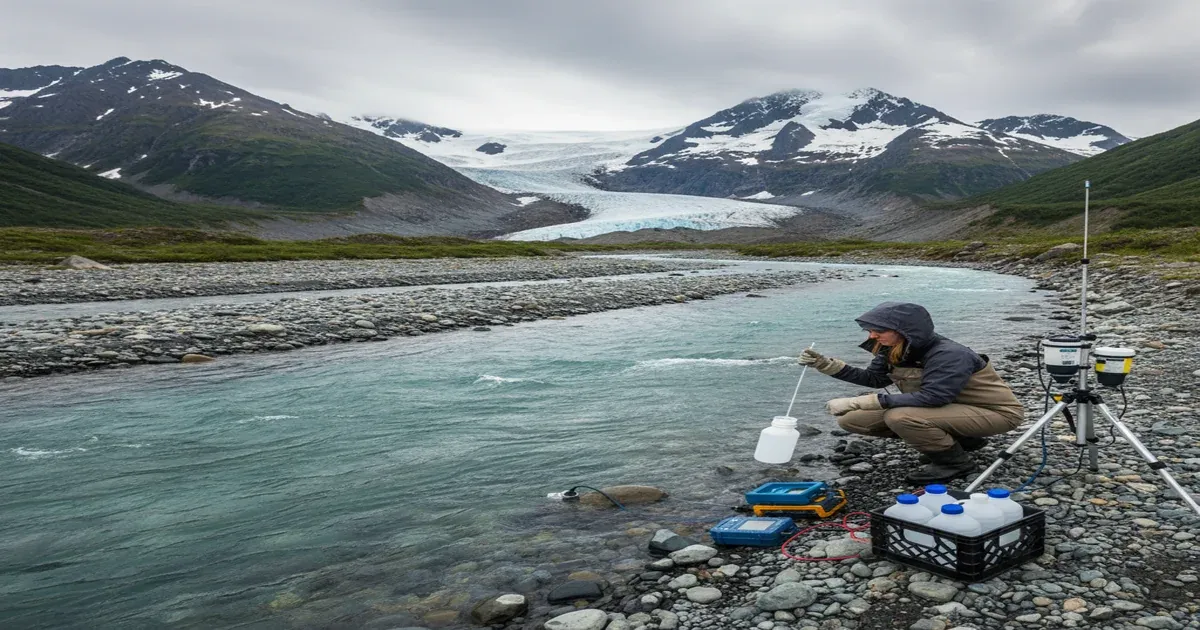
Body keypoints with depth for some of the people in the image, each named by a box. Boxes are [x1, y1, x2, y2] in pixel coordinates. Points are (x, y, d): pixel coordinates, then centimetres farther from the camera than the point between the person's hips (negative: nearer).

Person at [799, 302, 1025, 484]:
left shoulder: (950, 354, -29)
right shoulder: (894, 350, -6)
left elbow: (931, 397, -37)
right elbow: (874, 379, 8)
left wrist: (857, 402, -37)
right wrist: (825, 364, -8)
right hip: (950, 407, 9)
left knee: (900, 418, -35)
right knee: (852, 419, -1)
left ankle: (955, 461, -6)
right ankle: (959, 440, 10)